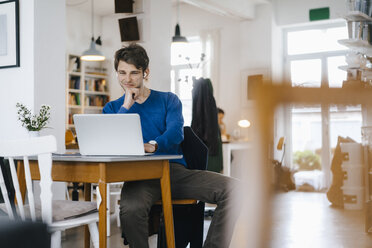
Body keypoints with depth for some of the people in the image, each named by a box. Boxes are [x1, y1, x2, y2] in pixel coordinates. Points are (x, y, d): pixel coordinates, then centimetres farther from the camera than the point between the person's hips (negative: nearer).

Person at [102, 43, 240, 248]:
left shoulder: (168, 100, 16)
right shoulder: (112, 108, 18)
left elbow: (176, 132, -4)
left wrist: (152, 145, -26)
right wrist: (126, 106, -2)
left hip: (175, 170, 1)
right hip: (138, 175, -1)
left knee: (233, 189, -23)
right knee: (131, 209, -38)